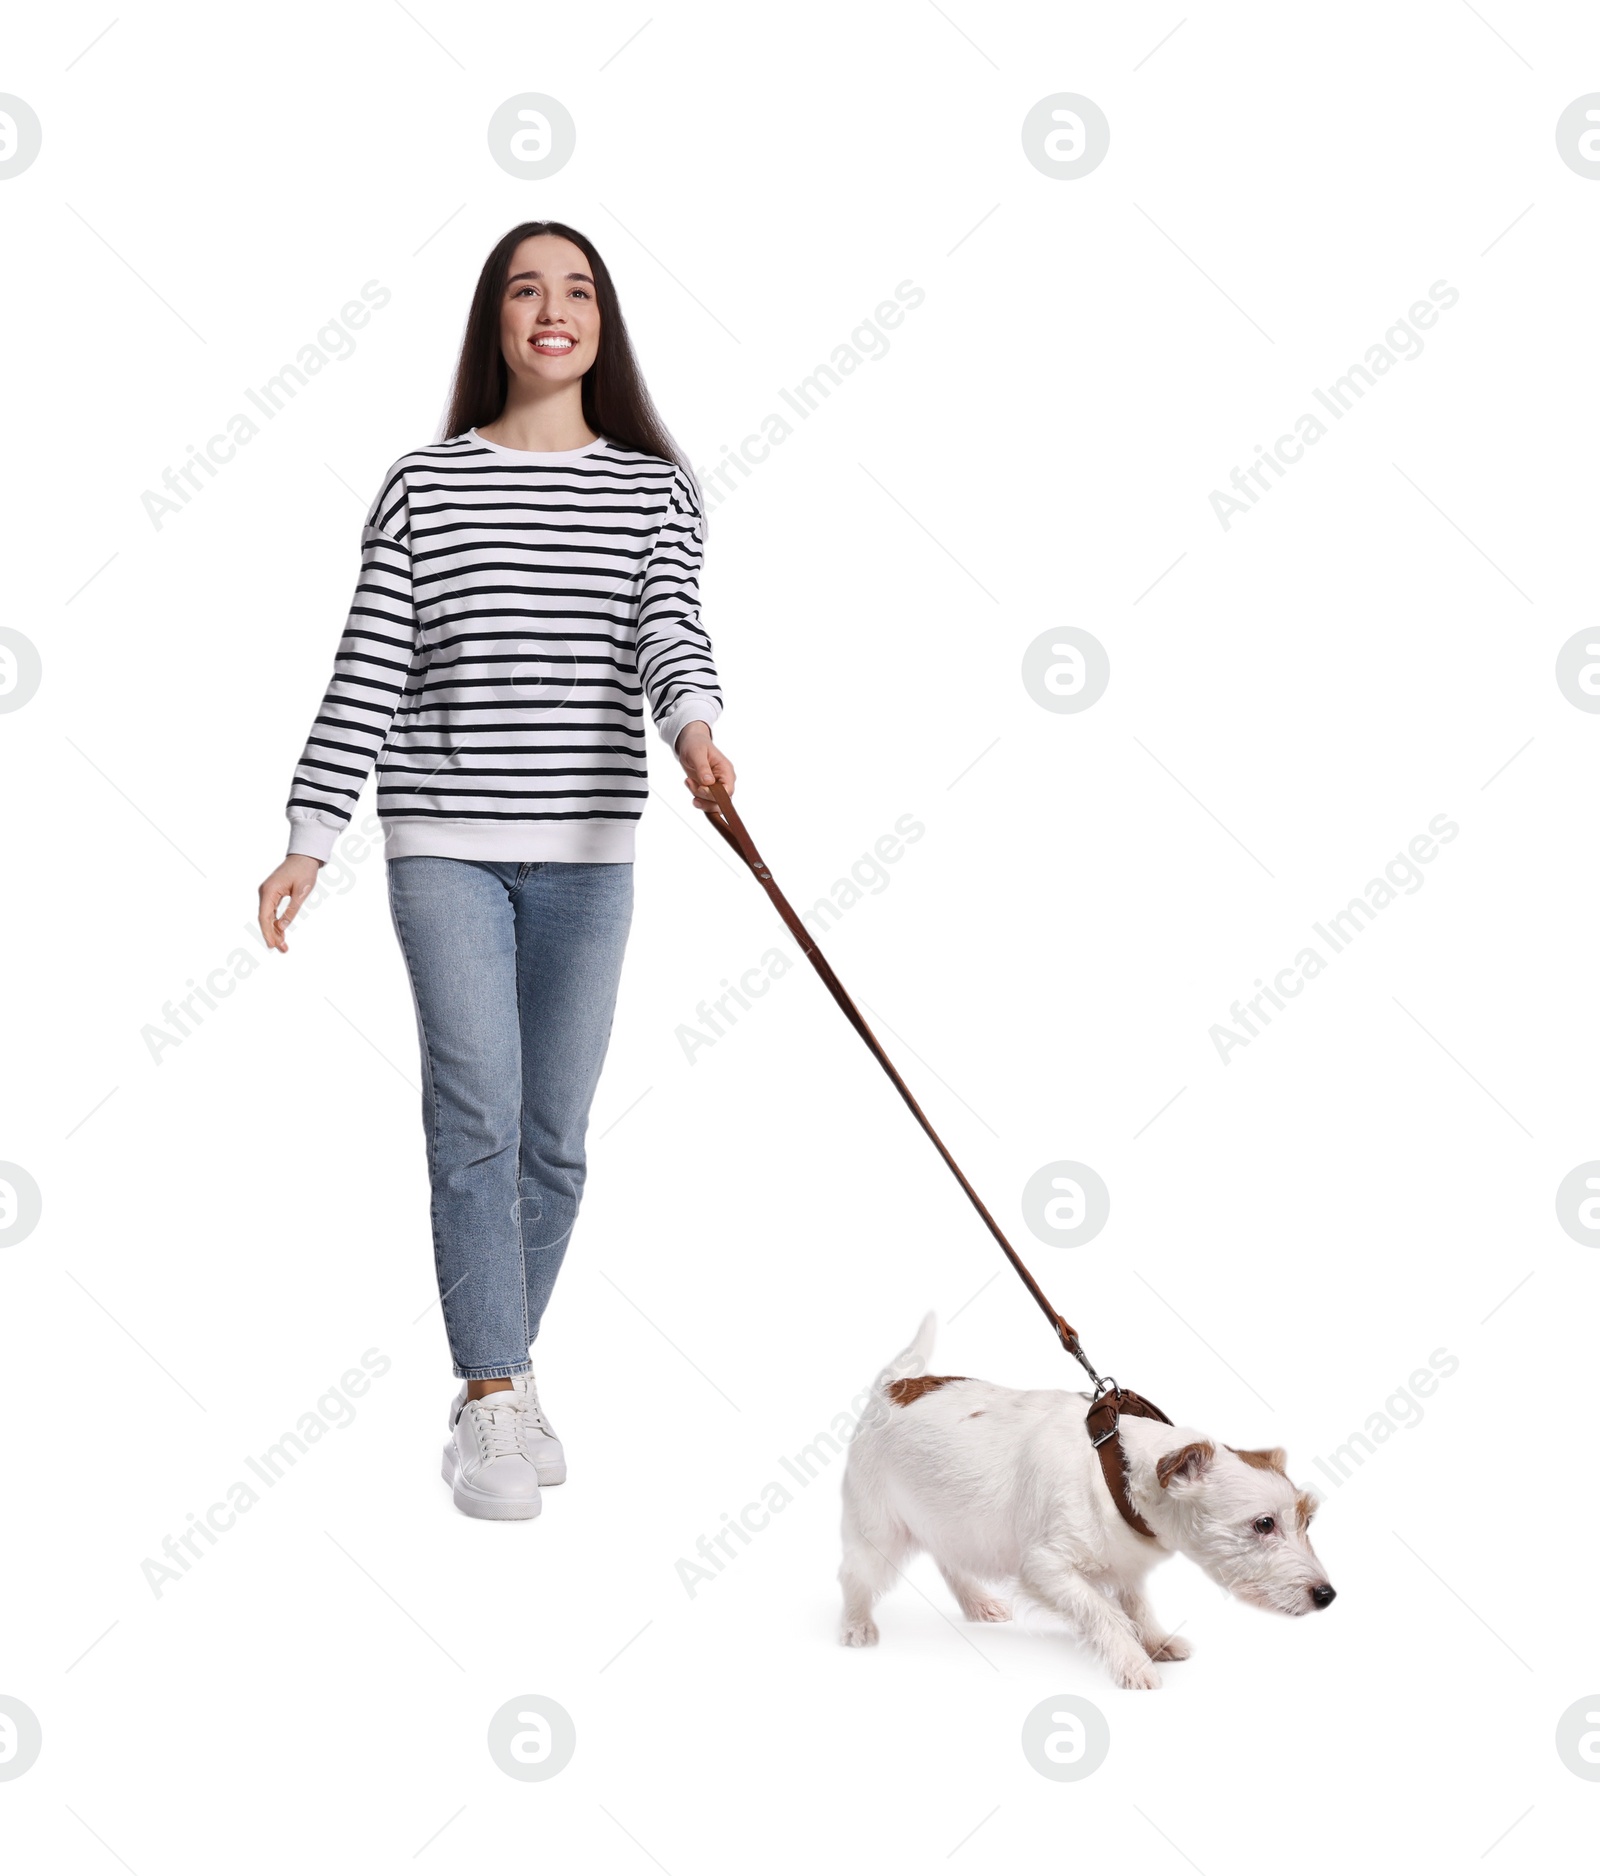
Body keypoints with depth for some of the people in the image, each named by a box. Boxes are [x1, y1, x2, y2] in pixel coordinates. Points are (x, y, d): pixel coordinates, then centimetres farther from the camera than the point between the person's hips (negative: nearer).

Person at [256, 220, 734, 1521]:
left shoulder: (657, 488, 7)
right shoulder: (424, 486, 3)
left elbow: (671, 632, -9)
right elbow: (366, 672, 1)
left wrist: (695, 726, -32)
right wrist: (309, 839, -4)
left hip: (590, 852, 2)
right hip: (445, 841, -2)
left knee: (555, 1135, 6)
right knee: (479, 1117, -10)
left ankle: (498, 1383, 21)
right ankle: (498, 1405, -5)